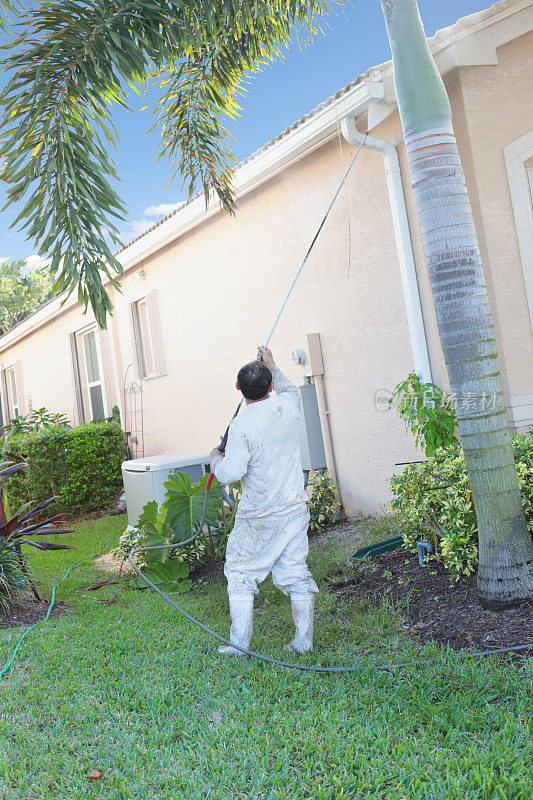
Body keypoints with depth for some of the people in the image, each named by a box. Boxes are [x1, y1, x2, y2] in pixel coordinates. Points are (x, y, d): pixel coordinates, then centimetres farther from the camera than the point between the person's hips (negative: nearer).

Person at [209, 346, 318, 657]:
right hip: (295, 509, 5)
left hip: (259, 517, -5)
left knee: (240, 574, 10)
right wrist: (273, 368, 32)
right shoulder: (288, 407, -2)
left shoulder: (242, 425, -19)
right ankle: (304, 640, 20)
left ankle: (239, 644, 16)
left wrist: (216, 458, 0)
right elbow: (291, 390, 24)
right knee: (296, 574, 12)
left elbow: (232, 473, -19)